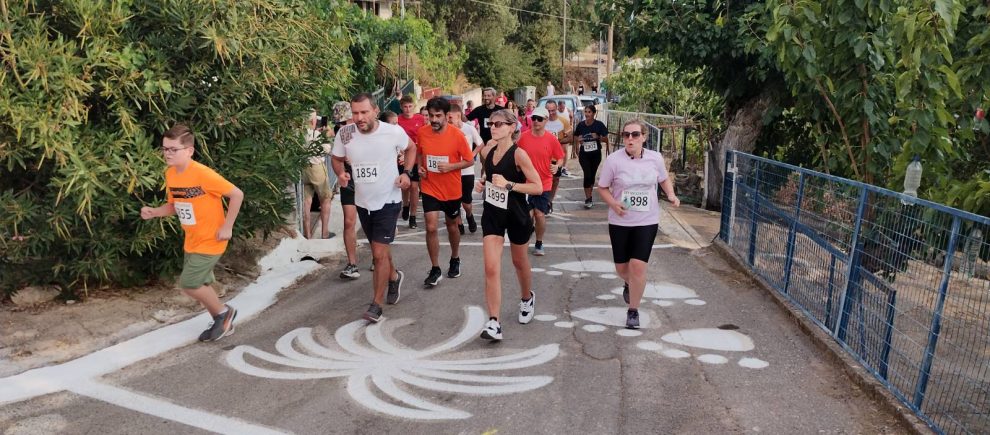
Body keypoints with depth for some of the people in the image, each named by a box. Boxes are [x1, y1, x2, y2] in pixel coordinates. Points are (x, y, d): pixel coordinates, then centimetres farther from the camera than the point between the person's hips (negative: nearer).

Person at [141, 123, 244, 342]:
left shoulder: (203, 174, -24)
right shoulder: (170, 175, 0)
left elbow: (237, 194, -22)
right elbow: (173, 206, 13)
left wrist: (227, 226, -19)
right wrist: (153, 212, -6)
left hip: (210, 241, -8)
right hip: (192, 241, 8)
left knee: (188, 284, -8)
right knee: (200, 285, 15)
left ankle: (224, 312, 14)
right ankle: (222, 322, 33)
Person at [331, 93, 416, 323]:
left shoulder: (394, 132, -16)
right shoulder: (345, 133, -12)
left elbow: (411, 148, 5)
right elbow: (337, 159, 6)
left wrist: (406, 172, -9)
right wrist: (340, 173, -16)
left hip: (388, 201, -4)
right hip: (362, 202, 4)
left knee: (379, 253, -10)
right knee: (379, 250, 20)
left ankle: (376, 305, 3)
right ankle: (394, 276, 50)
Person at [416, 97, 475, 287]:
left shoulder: (457, 135, -16)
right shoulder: (422, 132, -7)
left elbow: (470, 161, -8)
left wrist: (451, 166, -22)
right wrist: (420, 166, -6)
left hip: (452, 190, -1)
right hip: (430, 189, 1)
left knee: (452, 225, 17)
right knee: (431, 228, -9)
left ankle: (455, 259, 42)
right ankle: (435, 269, 6)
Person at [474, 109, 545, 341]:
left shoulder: (518, 154, -17)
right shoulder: (487, 151, 0)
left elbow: (538, 187, -19)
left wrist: (508, 184, -27)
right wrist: (482, 183, -1)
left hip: (516, 215, -4)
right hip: (492, 214, 4)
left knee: (519, 262, 18)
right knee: (491, 268, -8)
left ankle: (527, 299, 49)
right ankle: (493, 323, -7)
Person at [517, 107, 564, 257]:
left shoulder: (552, 139, -6)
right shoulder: (523, 137, -3)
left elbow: (560, 158, 2)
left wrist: (556, 166, -16)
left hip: (544, 184, -1)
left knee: (540, 214, 0)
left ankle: (539, 244, 20)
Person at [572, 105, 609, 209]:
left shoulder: (599, 124, -7)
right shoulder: (581, 125, -2)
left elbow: (606, 139, -6)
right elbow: (575, 137, 13)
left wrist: (598, 137, -21)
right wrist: (578, 139, -4)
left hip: (596, 154, 0)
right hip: (584, 154, 0)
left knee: (592, 175, 13)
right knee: (587, 175, -11)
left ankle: (589, 195, 30)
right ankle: (588, 199, -7)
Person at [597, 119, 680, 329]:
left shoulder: (655, 158, -5)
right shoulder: (614, 159, -11)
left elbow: (664, 179, 14)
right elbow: (602, 188, -2)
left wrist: (671, 195, -5)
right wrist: (613, 203, -20)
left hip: (647, 221, 0)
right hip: (620, 222, 0)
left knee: (638, 266, -10)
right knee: (622, 268, 11)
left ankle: (633, 310, 9)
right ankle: (630, 284, 49)